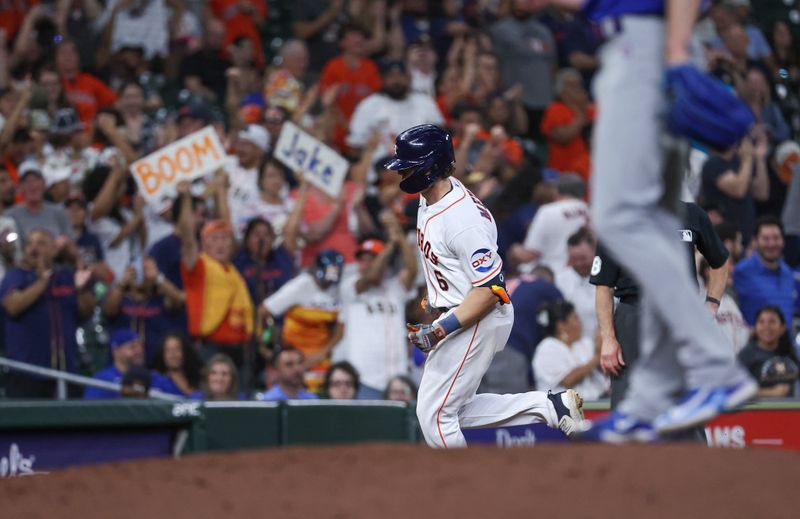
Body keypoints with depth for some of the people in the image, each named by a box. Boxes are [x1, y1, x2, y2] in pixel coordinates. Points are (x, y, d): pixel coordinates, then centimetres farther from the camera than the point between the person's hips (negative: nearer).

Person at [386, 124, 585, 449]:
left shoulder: (462, 219, -27)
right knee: (450, 410, 16)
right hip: (454, 315, 10)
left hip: (478, 321, -10)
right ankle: (549, 406, 17)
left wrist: (441, 330, -30)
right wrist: (434, 300, 22)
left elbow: (490, 289, -27)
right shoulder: (430, 199, 3)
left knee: (434, 414, -7)